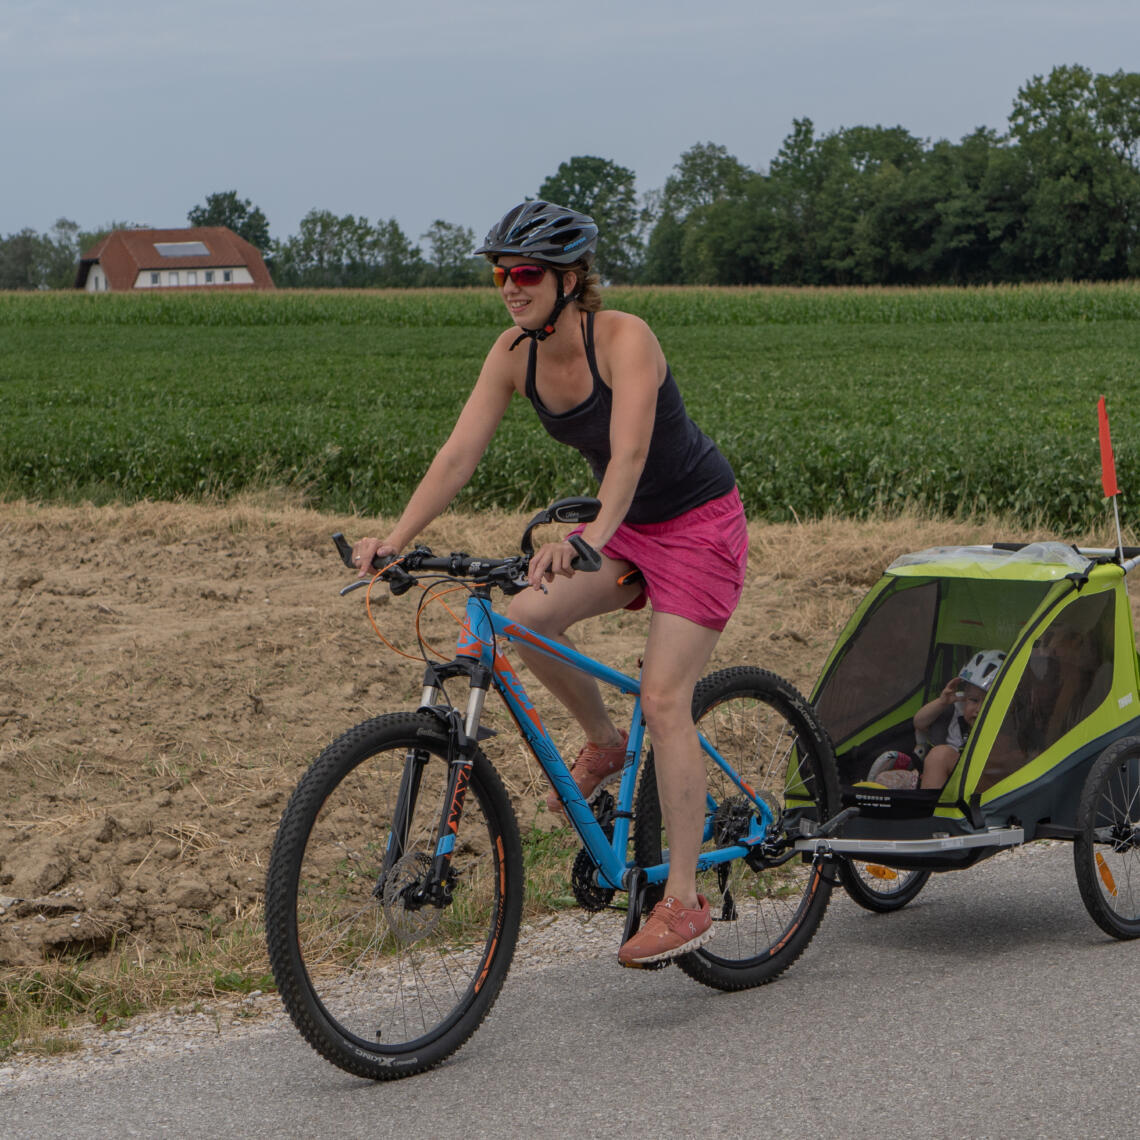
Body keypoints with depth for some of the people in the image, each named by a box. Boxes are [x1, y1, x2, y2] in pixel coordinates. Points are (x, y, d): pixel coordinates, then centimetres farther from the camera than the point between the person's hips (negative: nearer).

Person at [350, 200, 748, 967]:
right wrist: (397, 539, -25)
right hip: (629, 526, 7)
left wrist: (589, 540, -56)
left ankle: (684, 902, -12)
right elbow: (459, 453, -12)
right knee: (523, 622, -16)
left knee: (663, 698, -16)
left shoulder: (624, 338, -26)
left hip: (699, 524, -7)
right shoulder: (514, 354, -7)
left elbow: (629, 453, -39)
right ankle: (602, 744, 12)